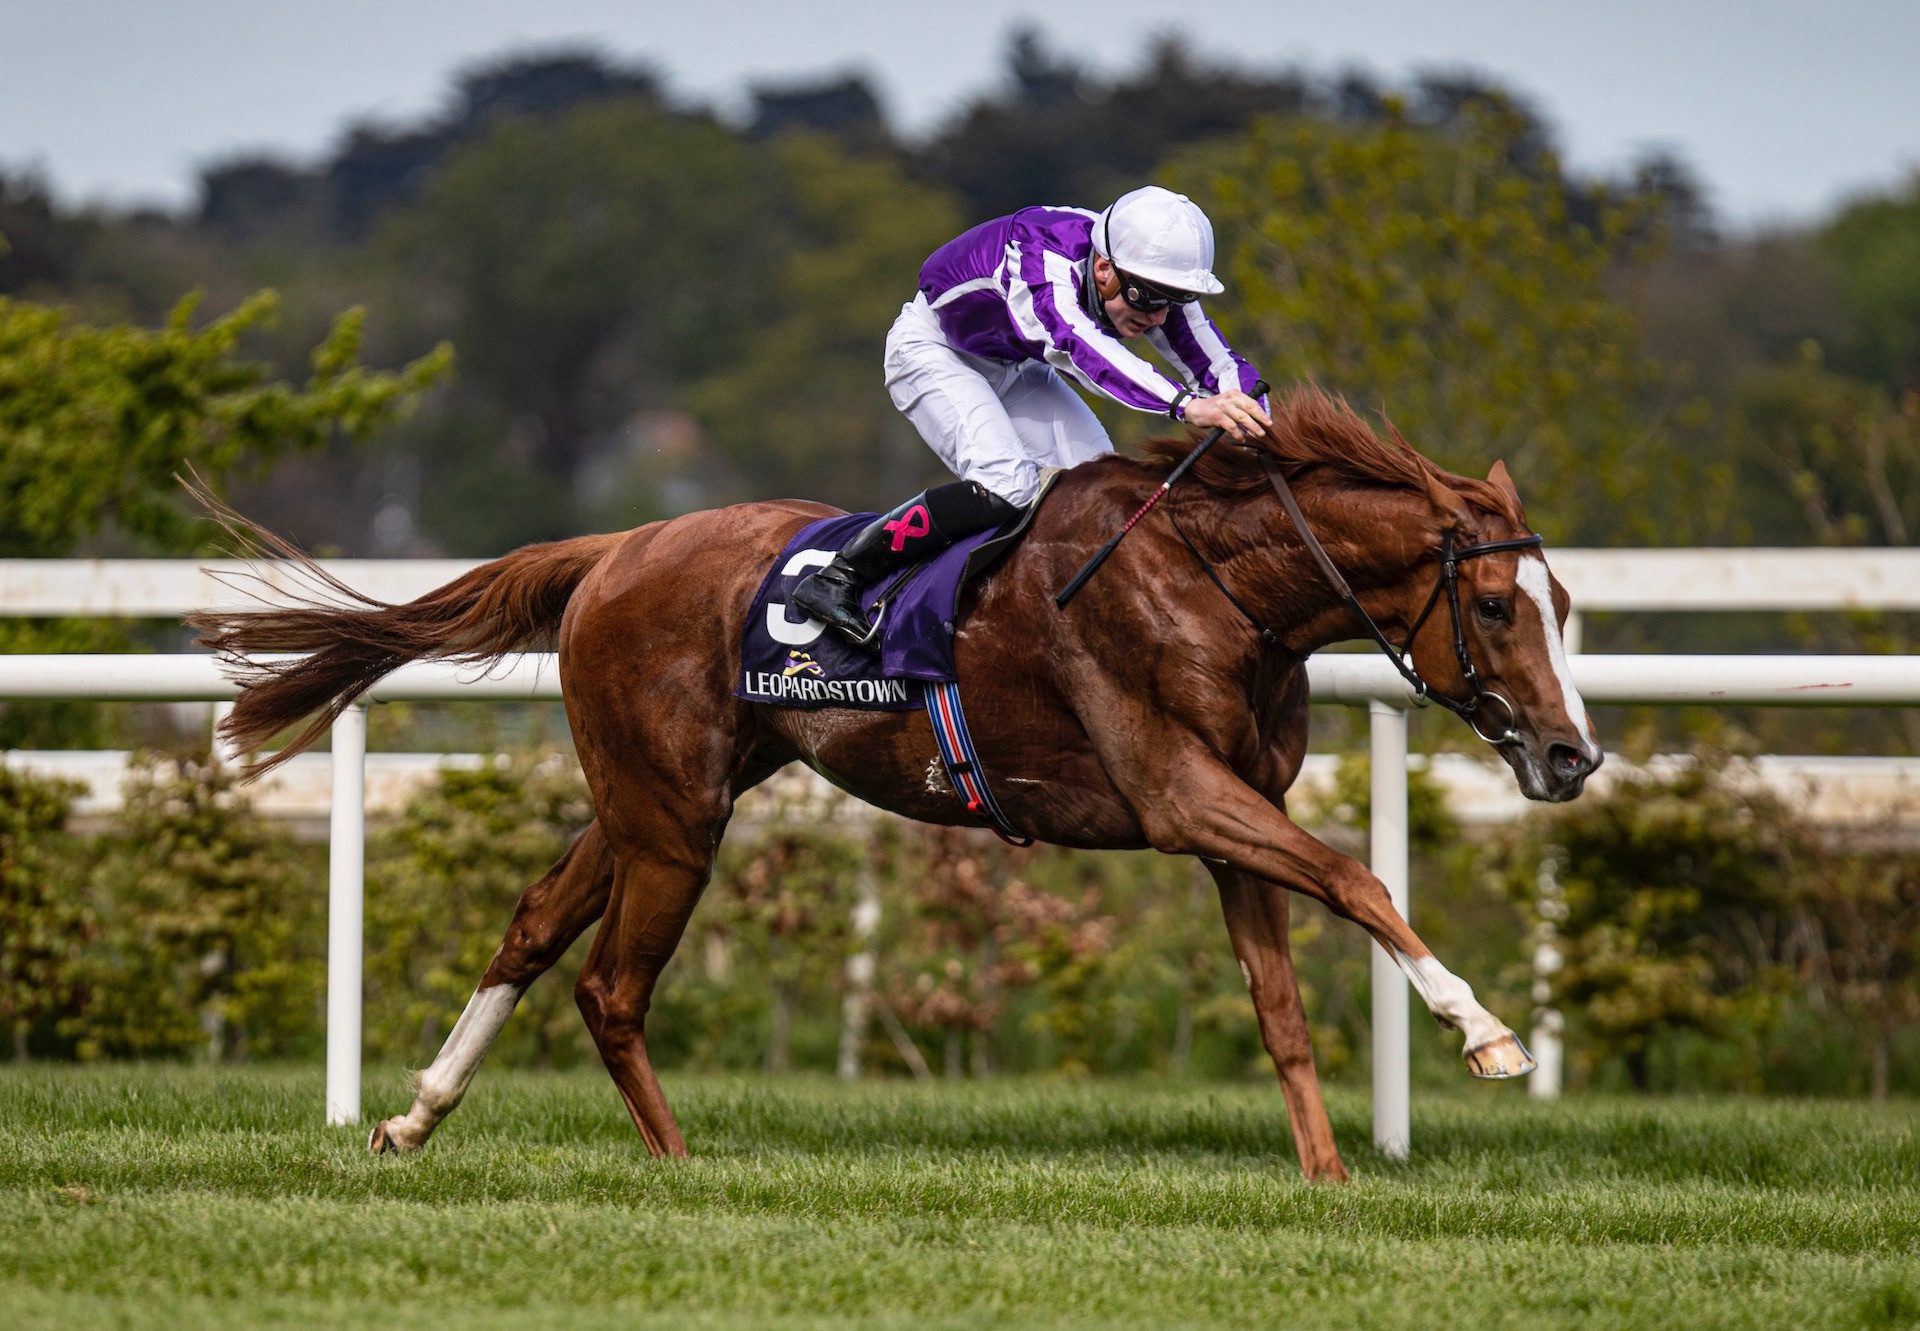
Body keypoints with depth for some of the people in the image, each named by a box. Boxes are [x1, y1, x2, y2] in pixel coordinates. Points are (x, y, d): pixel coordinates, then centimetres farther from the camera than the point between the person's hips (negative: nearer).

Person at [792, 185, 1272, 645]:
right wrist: (1188, 404, -73)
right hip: (933, 350, -7)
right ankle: (838, 578, -21)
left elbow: (1223, 366, -20)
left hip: (1014, 366, 7)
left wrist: (1253, 424, -44)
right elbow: (1077, 345, -59)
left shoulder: (1151, 284, -20)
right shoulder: (1040, 259, -41)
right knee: (1006, 485, -27)